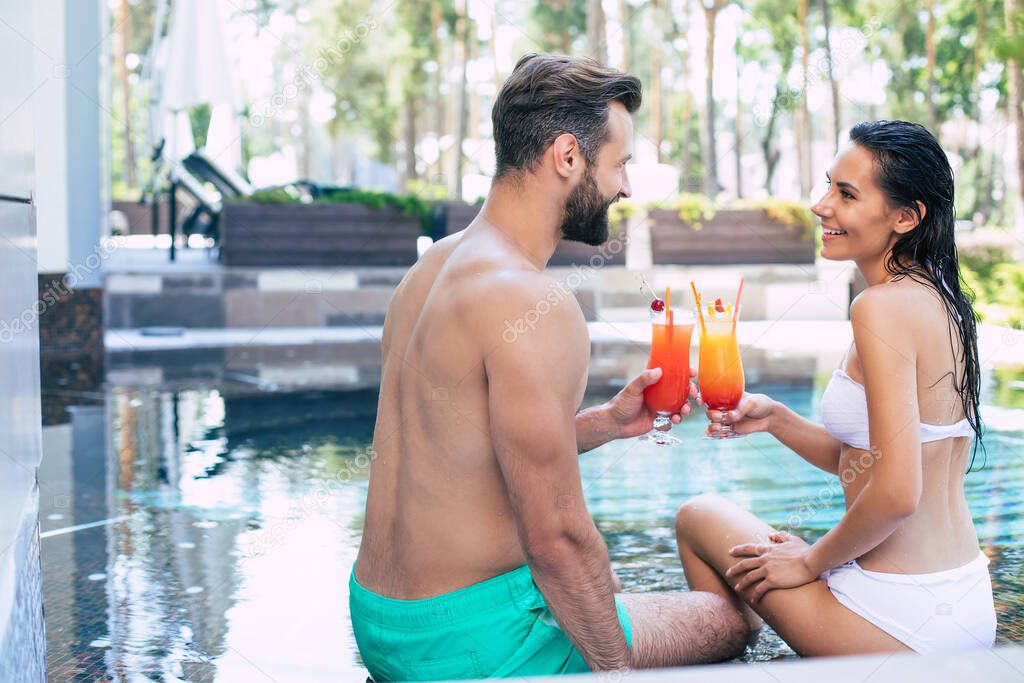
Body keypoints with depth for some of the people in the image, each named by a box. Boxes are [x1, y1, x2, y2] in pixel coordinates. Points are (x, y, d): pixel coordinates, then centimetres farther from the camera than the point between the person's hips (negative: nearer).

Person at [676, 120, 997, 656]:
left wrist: (811, 561, -10)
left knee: (698, 517, 11)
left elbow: (895, 494, -25)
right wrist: (776, 420, 3)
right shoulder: (944, 302, 8)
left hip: (902, 623, -9)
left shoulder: (883, 306, -20)